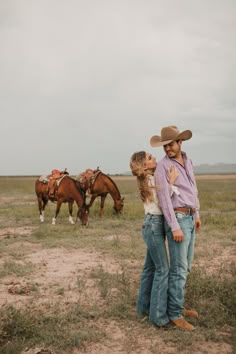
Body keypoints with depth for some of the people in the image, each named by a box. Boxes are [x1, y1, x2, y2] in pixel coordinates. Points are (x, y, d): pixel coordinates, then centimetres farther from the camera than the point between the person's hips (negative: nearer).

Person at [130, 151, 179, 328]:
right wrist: (171, 182, -18)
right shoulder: (150, 181, -16)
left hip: (154, 225, 10)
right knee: (162, 269, -6)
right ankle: (158, 315, 1)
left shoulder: (151, 179, 12)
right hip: (154, 225, -10)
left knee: (150, 267, 16)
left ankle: (144, 306, 28)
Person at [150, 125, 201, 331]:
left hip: (190, 218, 8)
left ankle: (177, 305, 27)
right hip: (177, 218, -8)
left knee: (185, 267, 15)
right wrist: (174, 227, -21)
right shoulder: (163, 166, -12)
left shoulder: (187, 161, 11)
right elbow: (164, 198, -18)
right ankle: (175, 314, 6)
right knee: (178, 269, -5)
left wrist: (196, 214, 19)